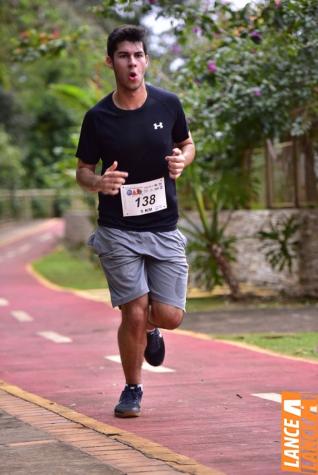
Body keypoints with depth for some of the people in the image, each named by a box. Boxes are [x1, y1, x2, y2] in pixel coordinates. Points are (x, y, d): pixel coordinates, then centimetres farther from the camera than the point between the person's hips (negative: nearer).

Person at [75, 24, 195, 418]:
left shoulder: (168, 104, 0)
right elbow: (82, 170, 6)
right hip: (118, 230, -2)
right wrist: (98, 182, -18)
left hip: (164, 229, 2)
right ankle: (132, 389, 16)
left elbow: (187, 144, 17)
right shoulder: (98, 117, -5)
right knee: (134, 314, -8)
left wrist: (182, 160, -7)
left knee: (170, 316, -4)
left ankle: (149, 329, 34)